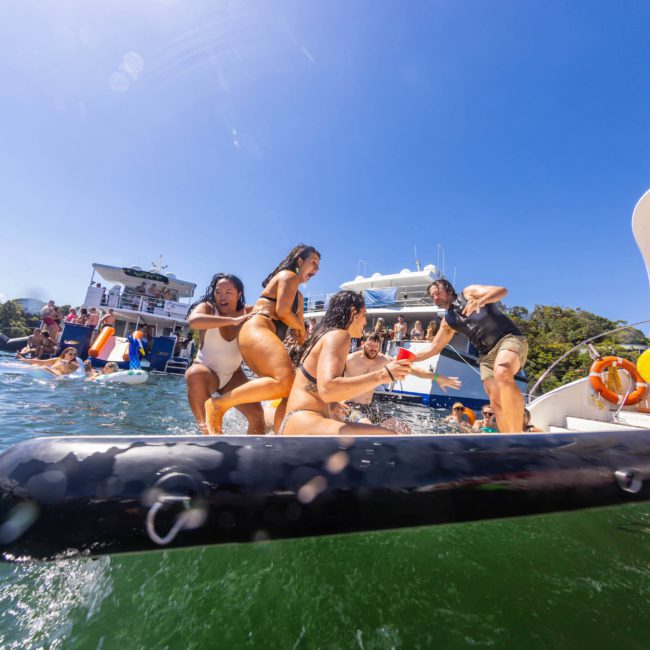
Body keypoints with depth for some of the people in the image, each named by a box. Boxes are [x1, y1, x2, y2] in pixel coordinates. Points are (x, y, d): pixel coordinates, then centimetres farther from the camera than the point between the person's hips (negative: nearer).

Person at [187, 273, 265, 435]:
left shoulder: (247, 312, -9)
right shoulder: (207, 308, -18)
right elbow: (193, 321, -41)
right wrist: (233, 320, -46)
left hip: (233, 375, 3)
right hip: (207, 373, -3)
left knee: (257, 414, -8)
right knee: (194, 374, -38)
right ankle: (207, 431, -26)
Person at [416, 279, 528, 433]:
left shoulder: (468, 292, 11)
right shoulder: (447, 321, 22)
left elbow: (501, 290, -4)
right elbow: (433, 348, 21)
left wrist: (479, 301, -25)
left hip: (509, 338, -6)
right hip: (487, 355, 6)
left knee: (502, 374, -35)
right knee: (497, 402, -6)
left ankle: (517, 436, -35)